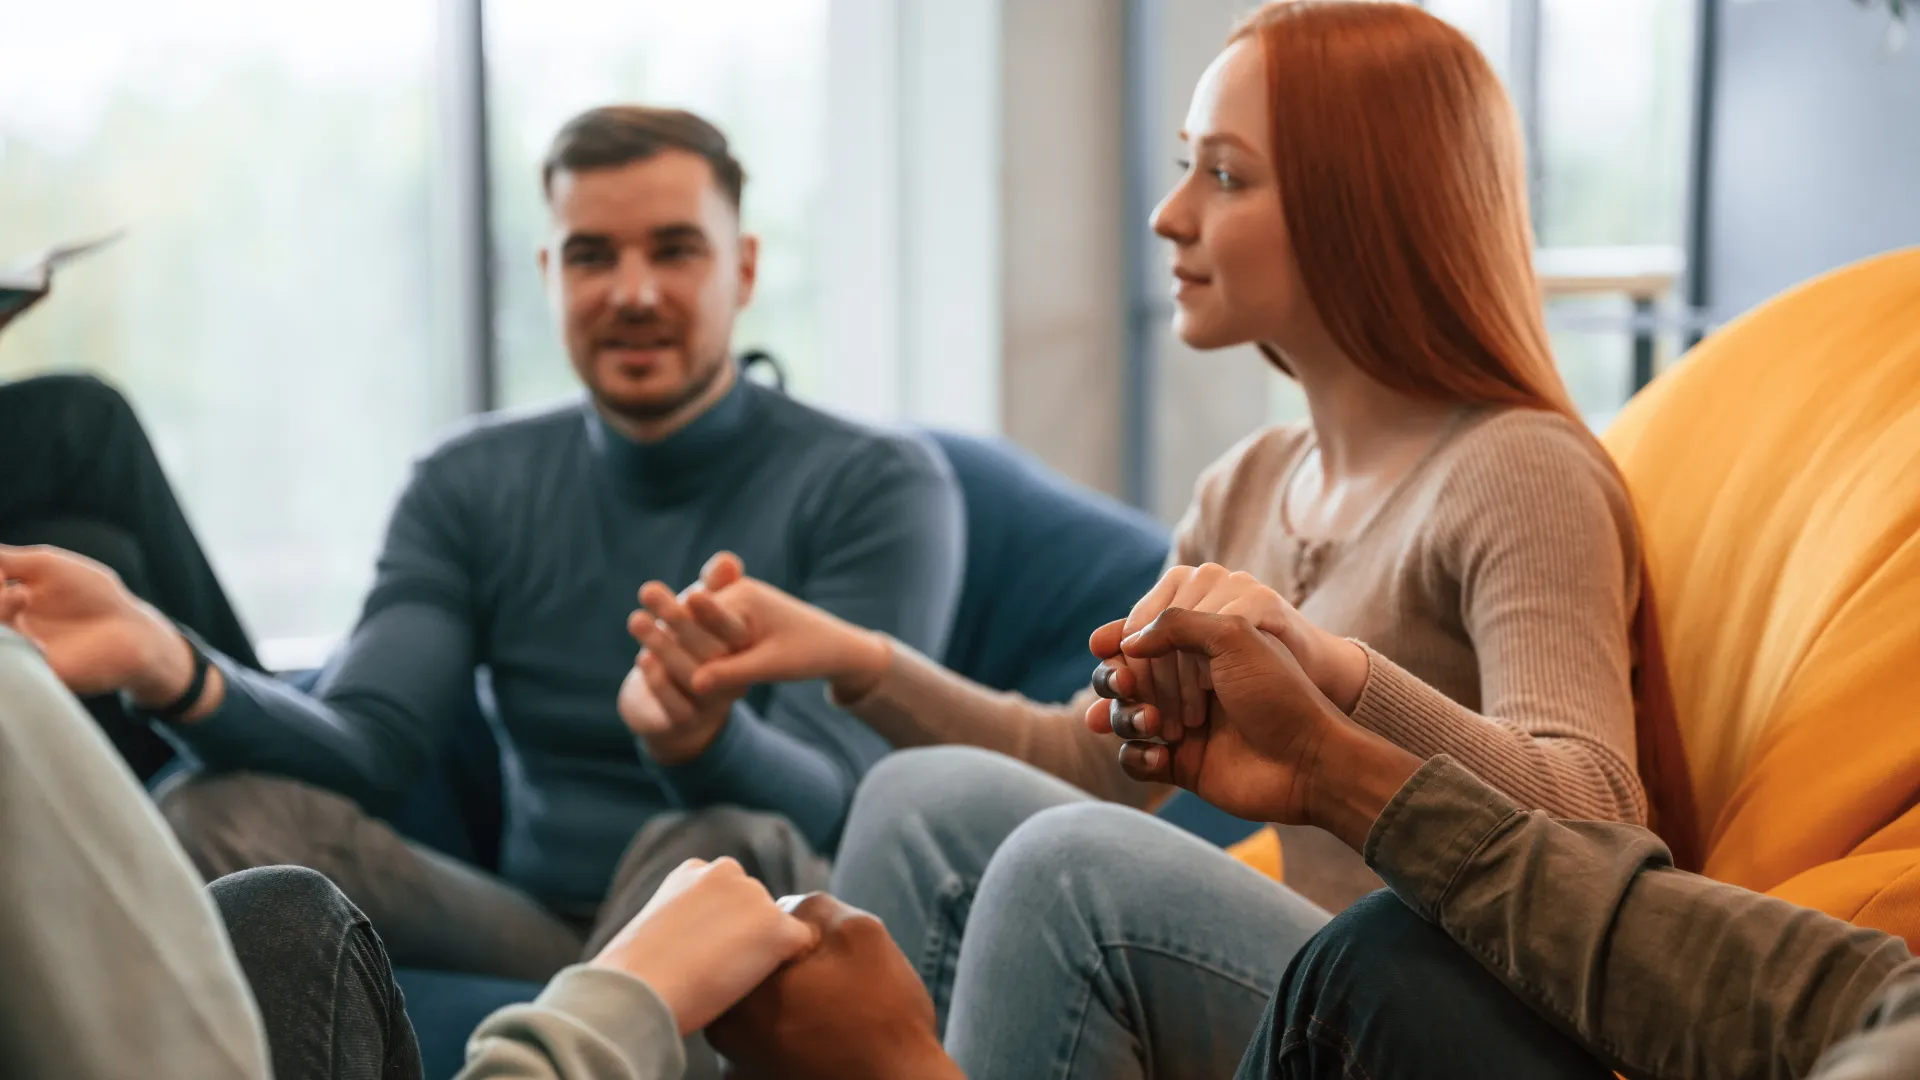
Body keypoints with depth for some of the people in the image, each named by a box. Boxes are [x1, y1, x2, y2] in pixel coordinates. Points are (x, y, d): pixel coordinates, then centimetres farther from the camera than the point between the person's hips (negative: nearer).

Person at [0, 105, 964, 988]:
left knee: (722, 846, -37)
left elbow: (820, 801, -16)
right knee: (218, 818, -19)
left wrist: (699, 738, -41)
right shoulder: (474, 486, 9)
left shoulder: (875, 485, -4)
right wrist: (165, 665, -26)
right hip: (539, 932, 3)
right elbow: (362, 747, -5)